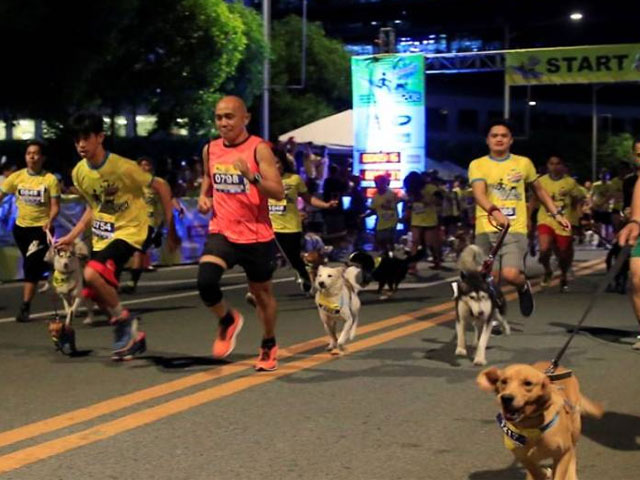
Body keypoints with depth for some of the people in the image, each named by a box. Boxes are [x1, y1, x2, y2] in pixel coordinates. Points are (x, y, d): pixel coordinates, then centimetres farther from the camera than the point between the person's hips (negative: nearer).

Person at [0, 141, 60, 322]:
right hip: (21, 227, 5)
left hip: (42, 228, -5)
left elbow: (55, 205, -11)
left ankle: (25, 307, -9)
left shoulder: (50, 179, -12)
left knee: (31, 265, -12)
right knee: (32, 264, 17)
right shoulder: (16, 177, -2)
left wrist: (50, 221, -29)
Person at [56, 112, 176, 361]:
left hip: (129, 230, -7)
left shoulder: (123, 166, -20)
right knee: (97, 293, 8)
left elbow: (161, 187, -10)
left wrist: (170, 225, -8)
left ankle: (124, 319, -6)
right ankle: (132, 336, 28)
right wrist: (72, 236, 8)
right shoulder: (79, 172, -1)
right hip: (101, 235, 7)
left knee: (92, 273, -29)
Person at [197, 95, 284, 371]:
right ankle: (228, 321, 8)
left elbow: (279, 193, -18)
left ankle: (269, 345, 38)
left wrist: (251, 176, -33)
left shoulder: (259, 149, -12)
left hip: (256, 236, -3)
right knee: (205, 281, -22)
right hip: (222, 232, 3)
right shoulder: (210, 150, 4)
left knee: (262, 292, 14)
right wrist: (204, 196, 5)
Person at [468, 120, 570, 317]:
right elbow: (479, 194, -14)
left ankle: (524, 287, 16)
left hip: (515, 230, -1)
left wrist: (556, 214, 18)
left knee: (510, 274, -19)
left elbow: (539, 190, 24)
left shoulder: (523, 163, 9)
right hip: (486, 229, 1)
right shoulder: (477, 165, 2)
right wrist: (494, 211, -33)